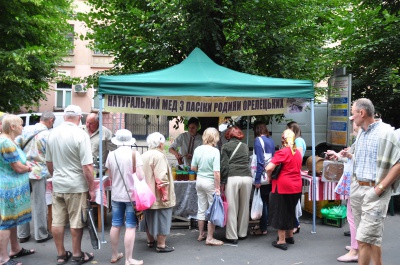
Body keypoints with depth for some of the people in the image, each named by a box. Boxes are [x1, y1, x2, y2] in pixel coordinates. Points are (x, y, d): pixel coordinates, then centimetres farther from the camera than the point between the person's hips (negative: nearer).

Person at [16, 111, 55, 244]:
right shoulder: (47, 134, -12)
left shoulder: (26, 130, 5)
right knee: (39, 205, 5)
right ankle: (41, 235, 14)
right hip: (38, 172, -5)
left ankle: (22, 234, 23)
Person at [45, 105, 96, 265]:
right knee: (76, 222, 7)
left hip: (57, 185, 6)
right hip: (76, 186, -5)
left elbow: (49, 162, 14)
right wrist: (92, 188, -10)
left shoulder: (53, 134, 3)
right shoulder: (80, 135, -16)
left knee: (57, 221, 11)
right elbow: (87, 166, -18)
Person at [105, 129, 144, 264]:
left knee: (115, 225, 14)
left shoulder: (111, 155, 1)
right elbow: (140, 176, -16)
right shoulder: (134, 154, -12)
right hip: (131, 195, -5)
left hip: (116, 195, 5)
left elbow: (110, 176, 12)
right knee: (130, 227, 0)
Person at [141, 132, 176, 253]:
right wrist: (165, 194, -18)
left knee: (150, 218, 19)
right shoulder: (159, 156, -19)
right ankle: (161, 245, 5)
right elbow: (161, 177, -24)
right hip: (158, 195, -9)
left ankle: (150, 241, 30)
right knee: (161, 219, 0)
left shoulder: (144, 156, 9)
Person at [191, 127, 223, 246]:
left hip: (199, 180, 6)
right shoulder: (215, 151, -17)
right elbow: (216, 172, -21)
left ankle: (201, 234, 29)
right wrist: (217, 188, -15)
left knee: (201, 209, 16)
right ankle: (209, 238, 9)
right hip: (210, 182, -6)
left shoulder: (198, 149, -1)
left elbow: (193, 167, 6)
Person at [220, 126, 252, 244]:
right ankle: (242, 233, 23)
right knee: (244, 207, 13)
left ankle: (232, 236, 5)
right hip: (247, 177, 4)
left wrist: (223, 182, 1)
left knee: (232, 208, 1)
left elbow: (224, 165, -1)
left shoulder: (226, 146, 6)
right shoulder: (245, 146, 18)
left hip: (232, 178, -3)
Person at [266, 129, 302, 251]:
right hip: (296, 187, 7)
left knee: (280, 212, 3)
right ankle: (290, 236, 33)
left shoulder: (282, 152, -15)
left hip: (282, 187, -7)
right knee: (290, 211, 21)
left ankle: (281, 241, 7)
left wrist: (269, 177, -5)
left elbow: (269, 168, -22)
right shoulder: (298, 153, 7)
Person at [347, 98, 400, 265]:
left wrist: (380, 188, -18)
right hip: (357, 188, 8)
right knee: (373, 237, 16)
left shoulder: (385, 133, -12)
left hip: (374, 192, -7)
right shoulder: (361, 133, 12)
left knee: (364, 239, -8)